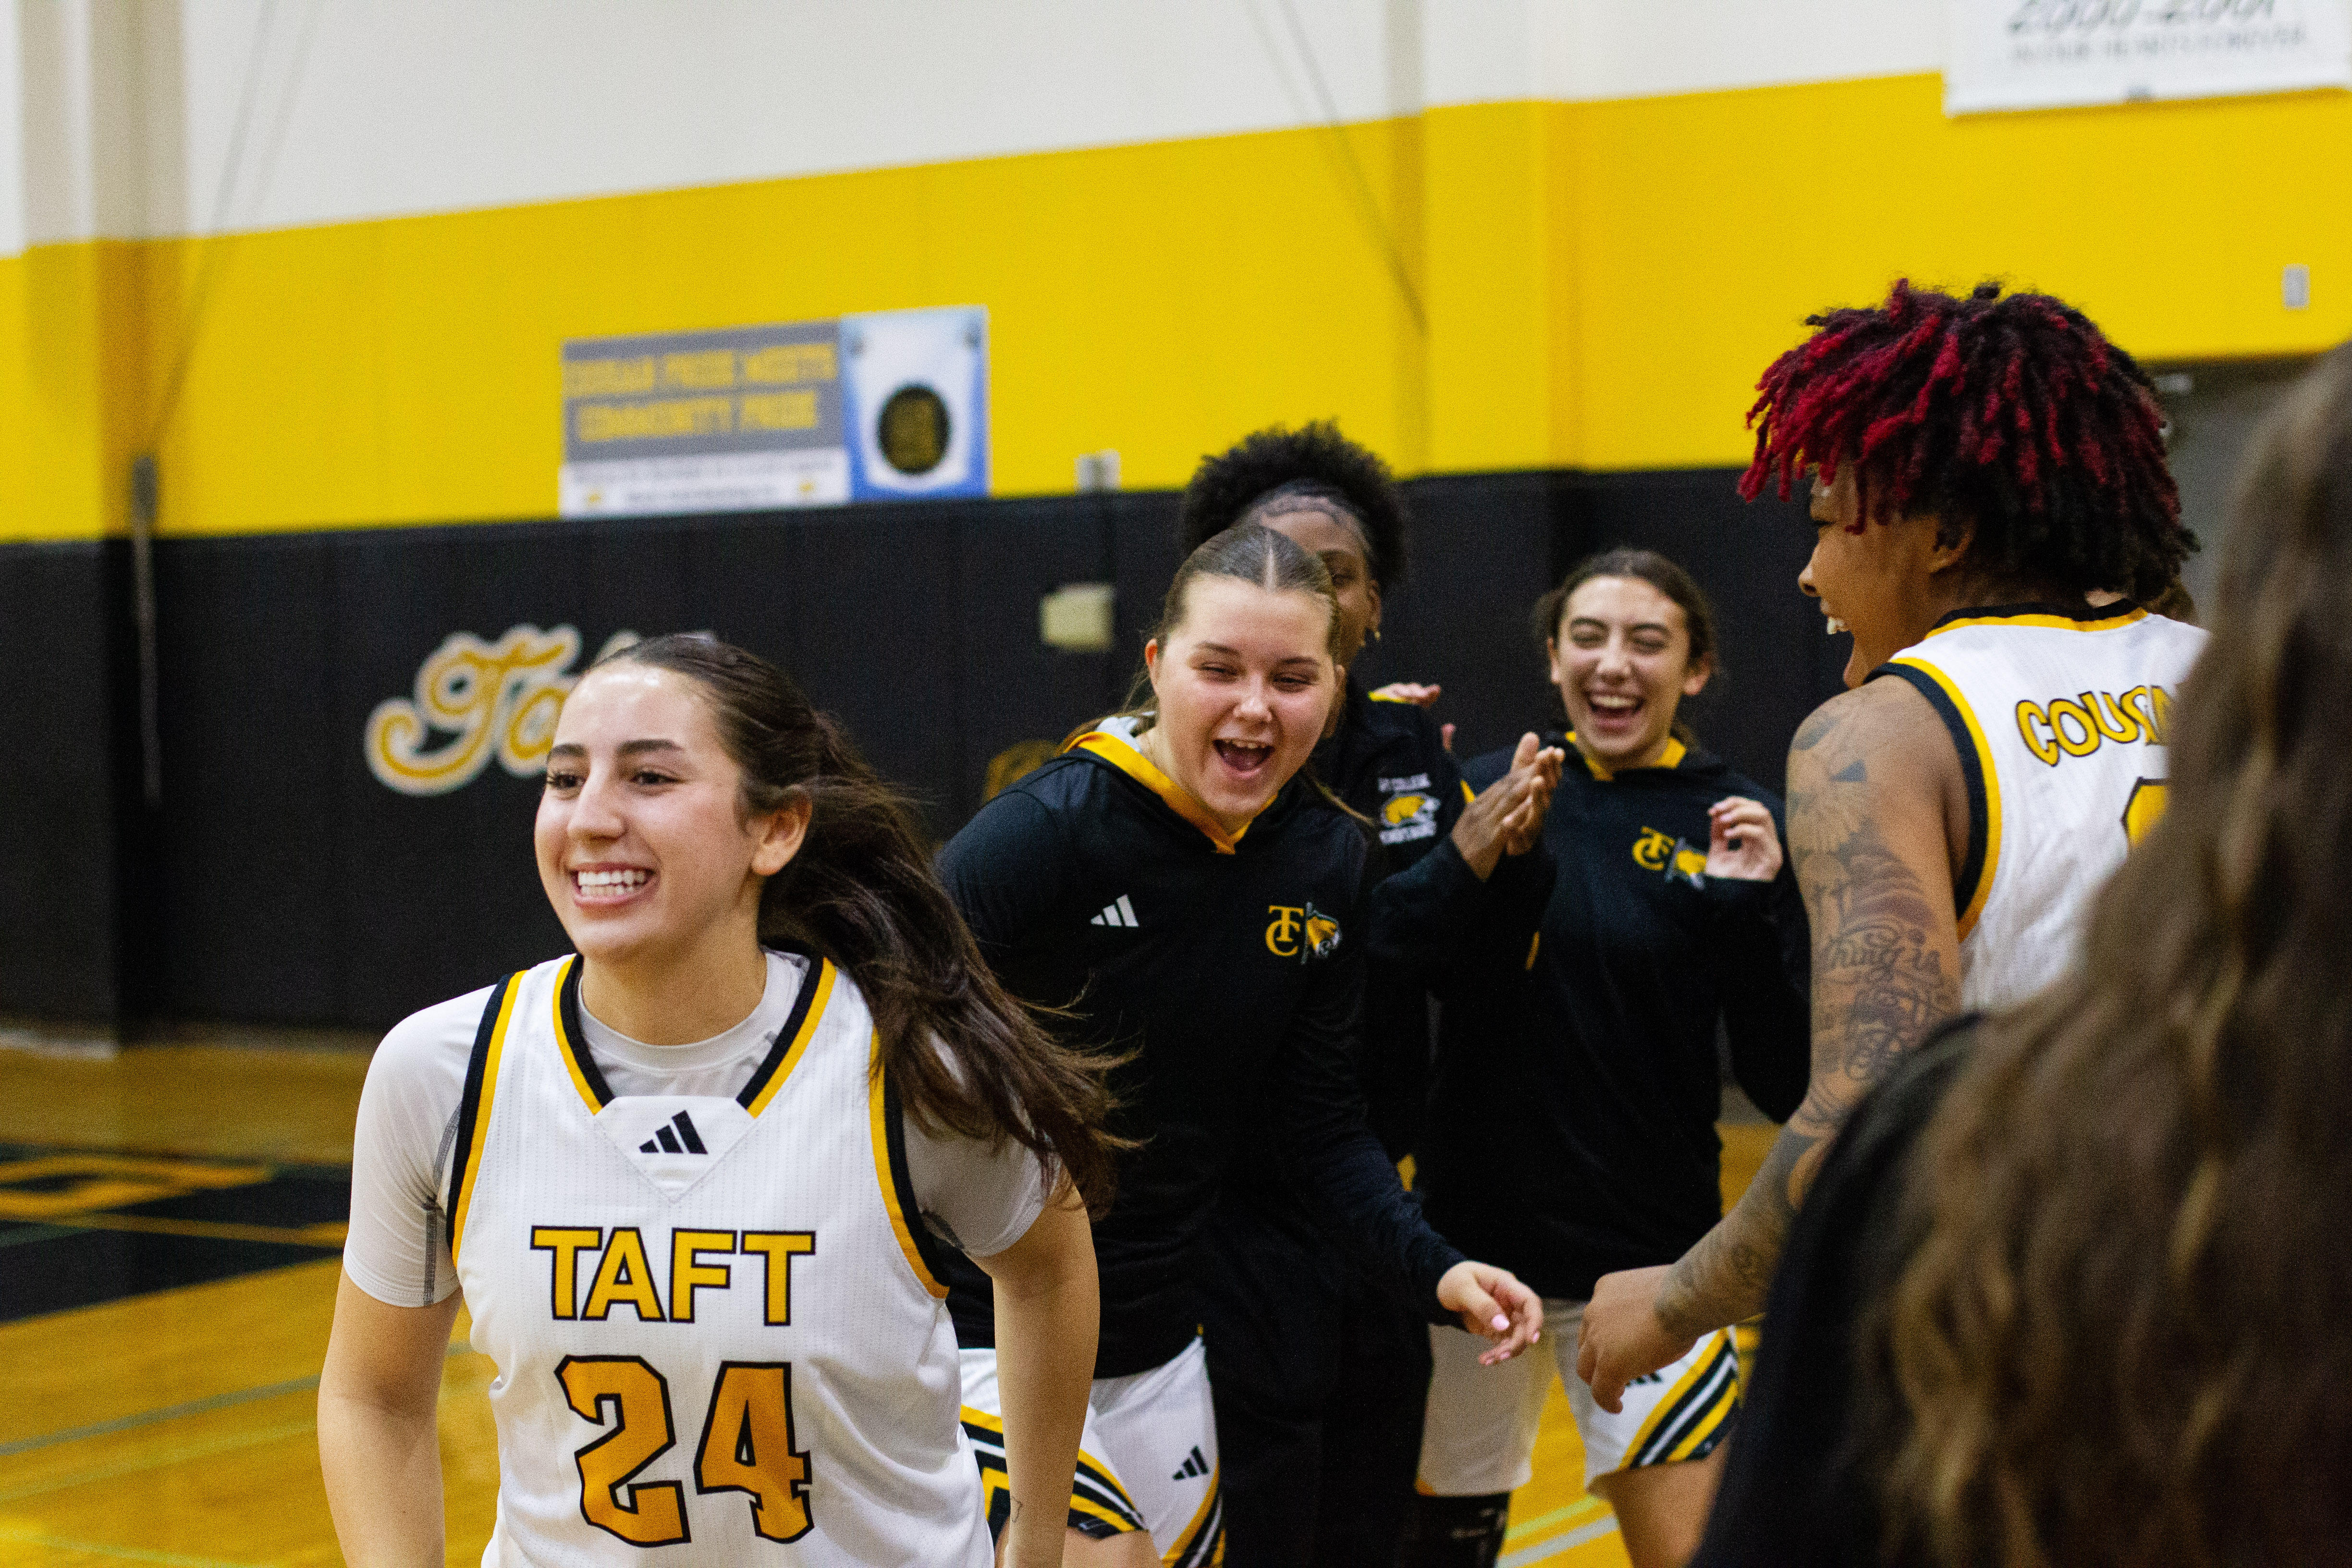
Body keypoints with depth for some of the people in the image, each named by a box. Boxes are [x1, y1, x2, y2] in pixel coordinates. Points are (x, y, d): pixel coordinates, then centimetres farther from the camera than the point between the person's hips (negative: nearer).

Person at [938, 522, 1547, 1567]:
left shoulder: (1329, 861, -1)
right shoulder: (1042, 832, -19)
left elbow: (1322, 1119, 7)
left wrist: (1431, 1266, -7)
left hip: (1157, 1342, 6)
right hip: (978, 1330, -6)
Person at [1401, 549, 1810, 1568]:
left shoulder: (1736, 827, -5)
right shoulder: (1490, 790, -1)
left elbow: (1789, 1091, -7)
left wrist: (1759, 910, -20)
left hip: (1643, 1253, -2)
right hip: (1471, 1236, 2)